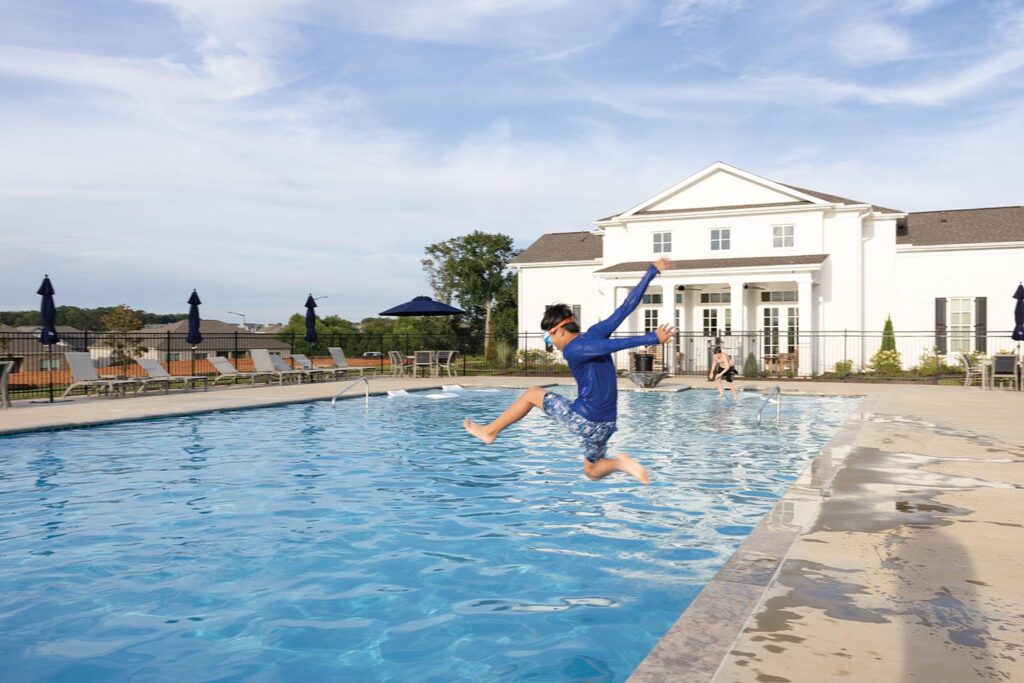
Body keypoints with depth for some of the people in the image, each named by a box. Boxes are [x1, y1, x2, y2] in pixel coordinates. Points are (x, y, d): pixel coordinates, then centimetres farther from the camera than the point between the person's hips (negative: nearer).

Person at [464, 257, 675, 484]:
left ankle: (489, 431, 19)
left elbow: (613, 345, -28)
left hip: (582, 420, -7)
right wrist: (652, 271, 11)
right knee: (592, 471, 25)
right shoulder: (595, 332, 5)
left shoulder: (572, 351, -14)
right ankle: (621, 464, -5)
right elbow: (628, 305, 5)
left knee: (532, 393, 13)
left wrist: (652, 338, -34)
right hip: (606, 424, 7)